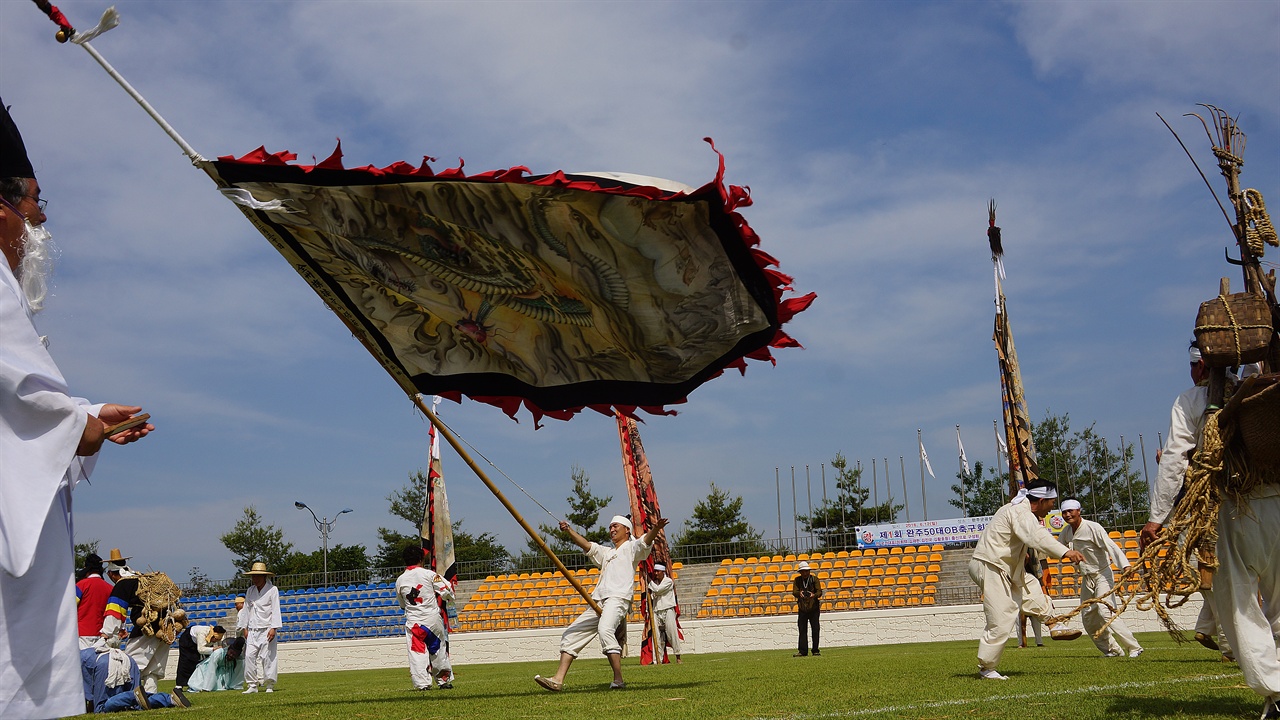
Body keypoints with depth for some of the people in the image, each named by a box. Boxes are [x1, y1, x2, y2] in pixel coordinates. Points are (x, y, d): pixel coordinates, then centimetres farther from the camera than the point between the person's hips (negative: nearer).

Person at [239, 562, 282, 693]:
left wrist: (274, 628, -13)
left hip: (266, 629, -5)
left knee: (267, 657, -7)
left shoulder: (272, 590, -1)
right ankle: (252, 685, 0)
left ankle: (269, 685, 0)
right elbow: (246, 609, 17)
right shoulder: (250, 590, 13)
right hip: (252, 630, 5)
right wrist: (244, 627, 12)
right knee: (249, 656, -4)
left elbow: (275, 610, -5)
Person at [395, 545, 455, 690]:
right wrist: (449, 596, 19)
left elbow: (402, 605, 14)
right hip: (433, 619, 0)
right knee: (438, 650, 13)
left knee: (417, 653, 1)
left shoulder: (400, 580, 3)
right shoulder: (429, 574, -4)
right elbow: (446, 591, -3)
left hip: (413, 622, 0)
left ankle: (423, 683, -8)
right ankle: (445, 679, 21)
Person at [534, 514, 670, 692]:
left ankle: (618, 680, -34)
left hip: (618, 599, -9)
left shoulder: (632, 547, 11)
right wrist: (569, 530, 4)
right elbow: (587, 545, 20)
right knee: (571, 634, 3)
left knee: (605, 630, -33)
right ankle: (558, 680, 0)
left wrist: (655, 529, -33)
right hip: (597, 602, 9)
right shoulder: (606, 552, 32)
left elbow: (645, 542, -10)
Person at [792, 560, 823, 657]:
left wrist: (814, 595, -33)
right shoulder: (797, 580, 2)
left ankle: (815, 650, 6)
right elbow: (794, 591, -9)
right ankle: (803, 651, 3)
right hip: (802, 609, 1)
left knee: (815, 630, -1)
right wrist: (799, 593, -32)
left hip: (814, 609, -1)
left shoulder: (814, 579, -3)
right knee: (802, 630, 1)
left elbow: (819, 592, -11)